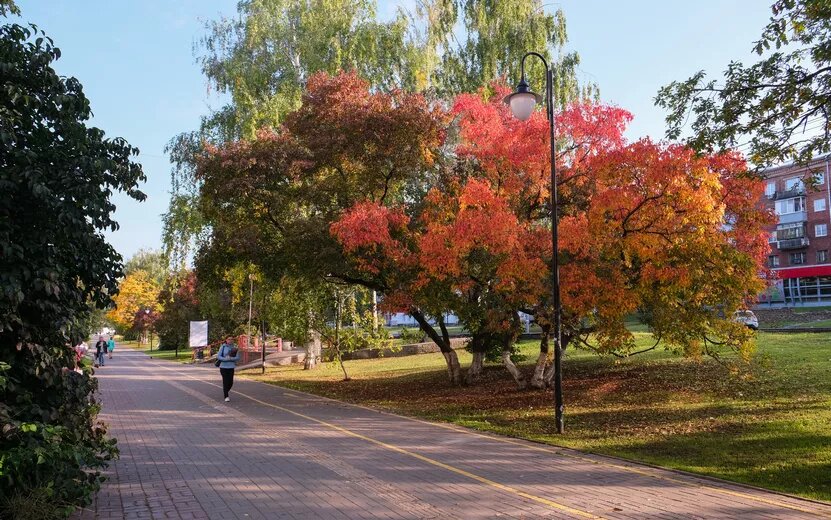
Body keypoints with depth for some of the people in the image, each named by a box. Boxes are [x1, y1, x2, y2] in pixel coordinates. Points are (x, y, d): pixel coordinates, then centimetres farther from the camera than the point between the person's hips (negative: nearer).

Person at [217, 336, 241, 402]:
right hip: (223, 367, -3)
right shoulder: (223, 347, -3)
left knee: (231, 382, 5)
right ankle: (226, 396, 6)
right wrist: (226, 359, -20)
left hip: (231, 367, 3)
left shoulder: (235, 348, 3)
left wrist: (231, 358, -20)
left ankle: (226, 392, 34)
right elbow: (218, 356, -7)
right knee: (225, 382, -4)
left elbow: (237, 358, -2)